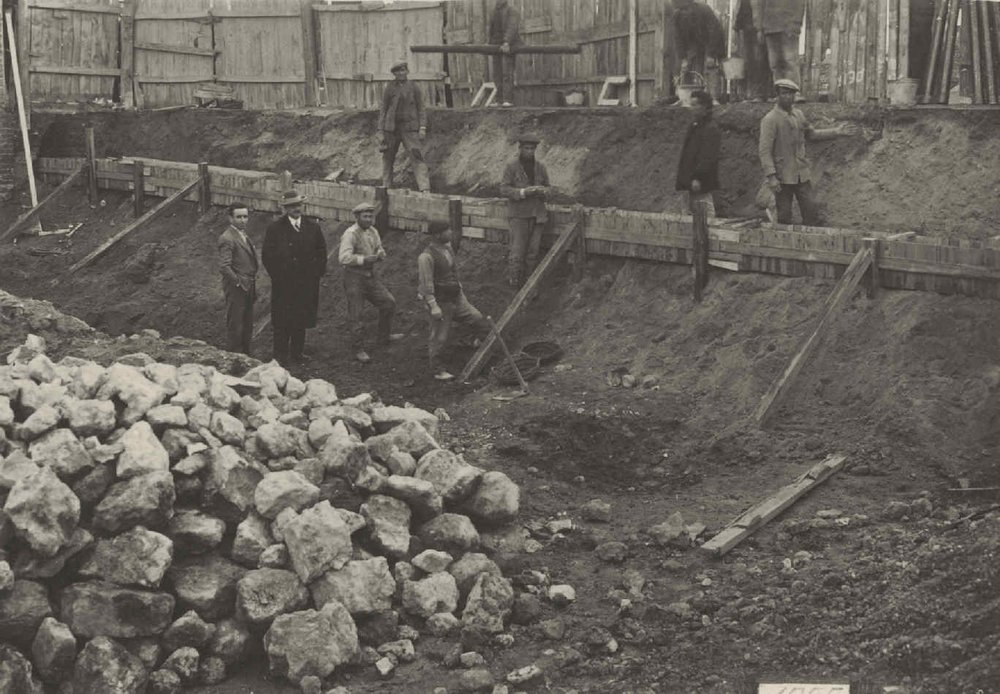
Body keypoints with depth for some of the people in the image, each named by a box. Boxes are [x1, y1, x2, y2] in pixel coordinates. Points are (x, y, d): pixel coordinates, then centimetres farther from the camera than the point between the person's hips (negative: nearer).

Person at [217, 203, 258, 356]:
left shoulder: (243, 234, 11)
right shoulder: (227, 239, -18)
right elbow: (224, 267, -24)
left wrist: (253, 285, 15)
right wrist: (239, 282, -18)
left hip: (248, 287, 9)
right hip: (235, 288, -9)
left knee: (247, 326, 17)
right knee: (235, 326, 0)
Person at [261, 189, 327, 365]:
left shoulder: (313, 227, 6)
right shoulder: (275, 229, -4)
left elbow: (321, 252, 13)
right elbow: (267, 255, -2)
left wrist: (317, 273, 5)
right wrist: (277, 275, -8)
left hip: (307, 283, 3)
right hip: (283, 284, -3)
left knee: (302, 319, 9)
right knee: (282, 320, 1)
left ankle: (297, 352, 19)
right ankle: (281, 354, 9)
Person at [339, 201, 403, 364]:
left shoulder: (373, 231, 6)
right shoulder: (350, 234, -19)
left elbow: (380, 250, 18)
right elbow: (344, 258, -28)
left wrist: (380, 254, -6)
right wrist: (364, 259, -33)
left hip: (370, 274, 8)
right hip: (354, 276, -8)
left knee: (388, 302, 11)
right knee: (355, 314, 0)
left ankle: (384, 336, 30)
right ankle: (358, 350, 11)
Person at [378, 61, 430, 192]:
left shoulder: (413, 88, 4)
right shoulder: (390, 89, 4)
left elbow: (420, 109, 6)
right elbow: (383, 110, 8)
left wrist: (422, 128, -5)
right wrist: (380, 131, 3)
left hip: (410, 129, -1)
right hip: (391, 127, 2)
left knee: (417, 157, -13)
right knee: (388, 158, 8)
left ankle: (425, 188, -21)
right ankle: (386, 186, 21)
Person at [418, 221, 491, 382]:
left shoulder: (447, 247, 3)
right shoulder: (426, 257, -24)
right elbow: (426, 283, -23)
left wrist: (460, 289, 22)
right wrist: (433, 306, -23)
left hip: (455, 297, 8)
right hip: (440, 301, -8)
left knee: (478, 319, 7)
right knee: (439, 336, 4)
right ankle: (436, 370, 18)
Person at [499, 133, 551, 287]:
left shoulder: (540, 167, 5)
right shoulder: (511, 167, -6)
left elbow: (546, 188, 14)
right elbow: (504, 190, -10)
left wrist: (542, 191, -11)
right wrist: (523, 192, -25)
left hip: (537, 214, 4)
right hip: (518, 215, -4)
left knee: (533, 250, 5)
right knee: (518, 249, -7)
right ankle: (514, 280, 5)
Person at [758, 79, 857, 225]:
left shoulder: (798, 114, 9)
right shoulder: (770, 119, -12)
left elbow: (811, 134, 25)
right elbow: (764, 150, -15)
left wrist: (836, 132, 16)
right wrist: (771, 177, -22)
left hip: (802, 173, 6)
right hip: (782, 176, -6)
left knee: (810, 211, 5)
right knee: (784, 217, 2)